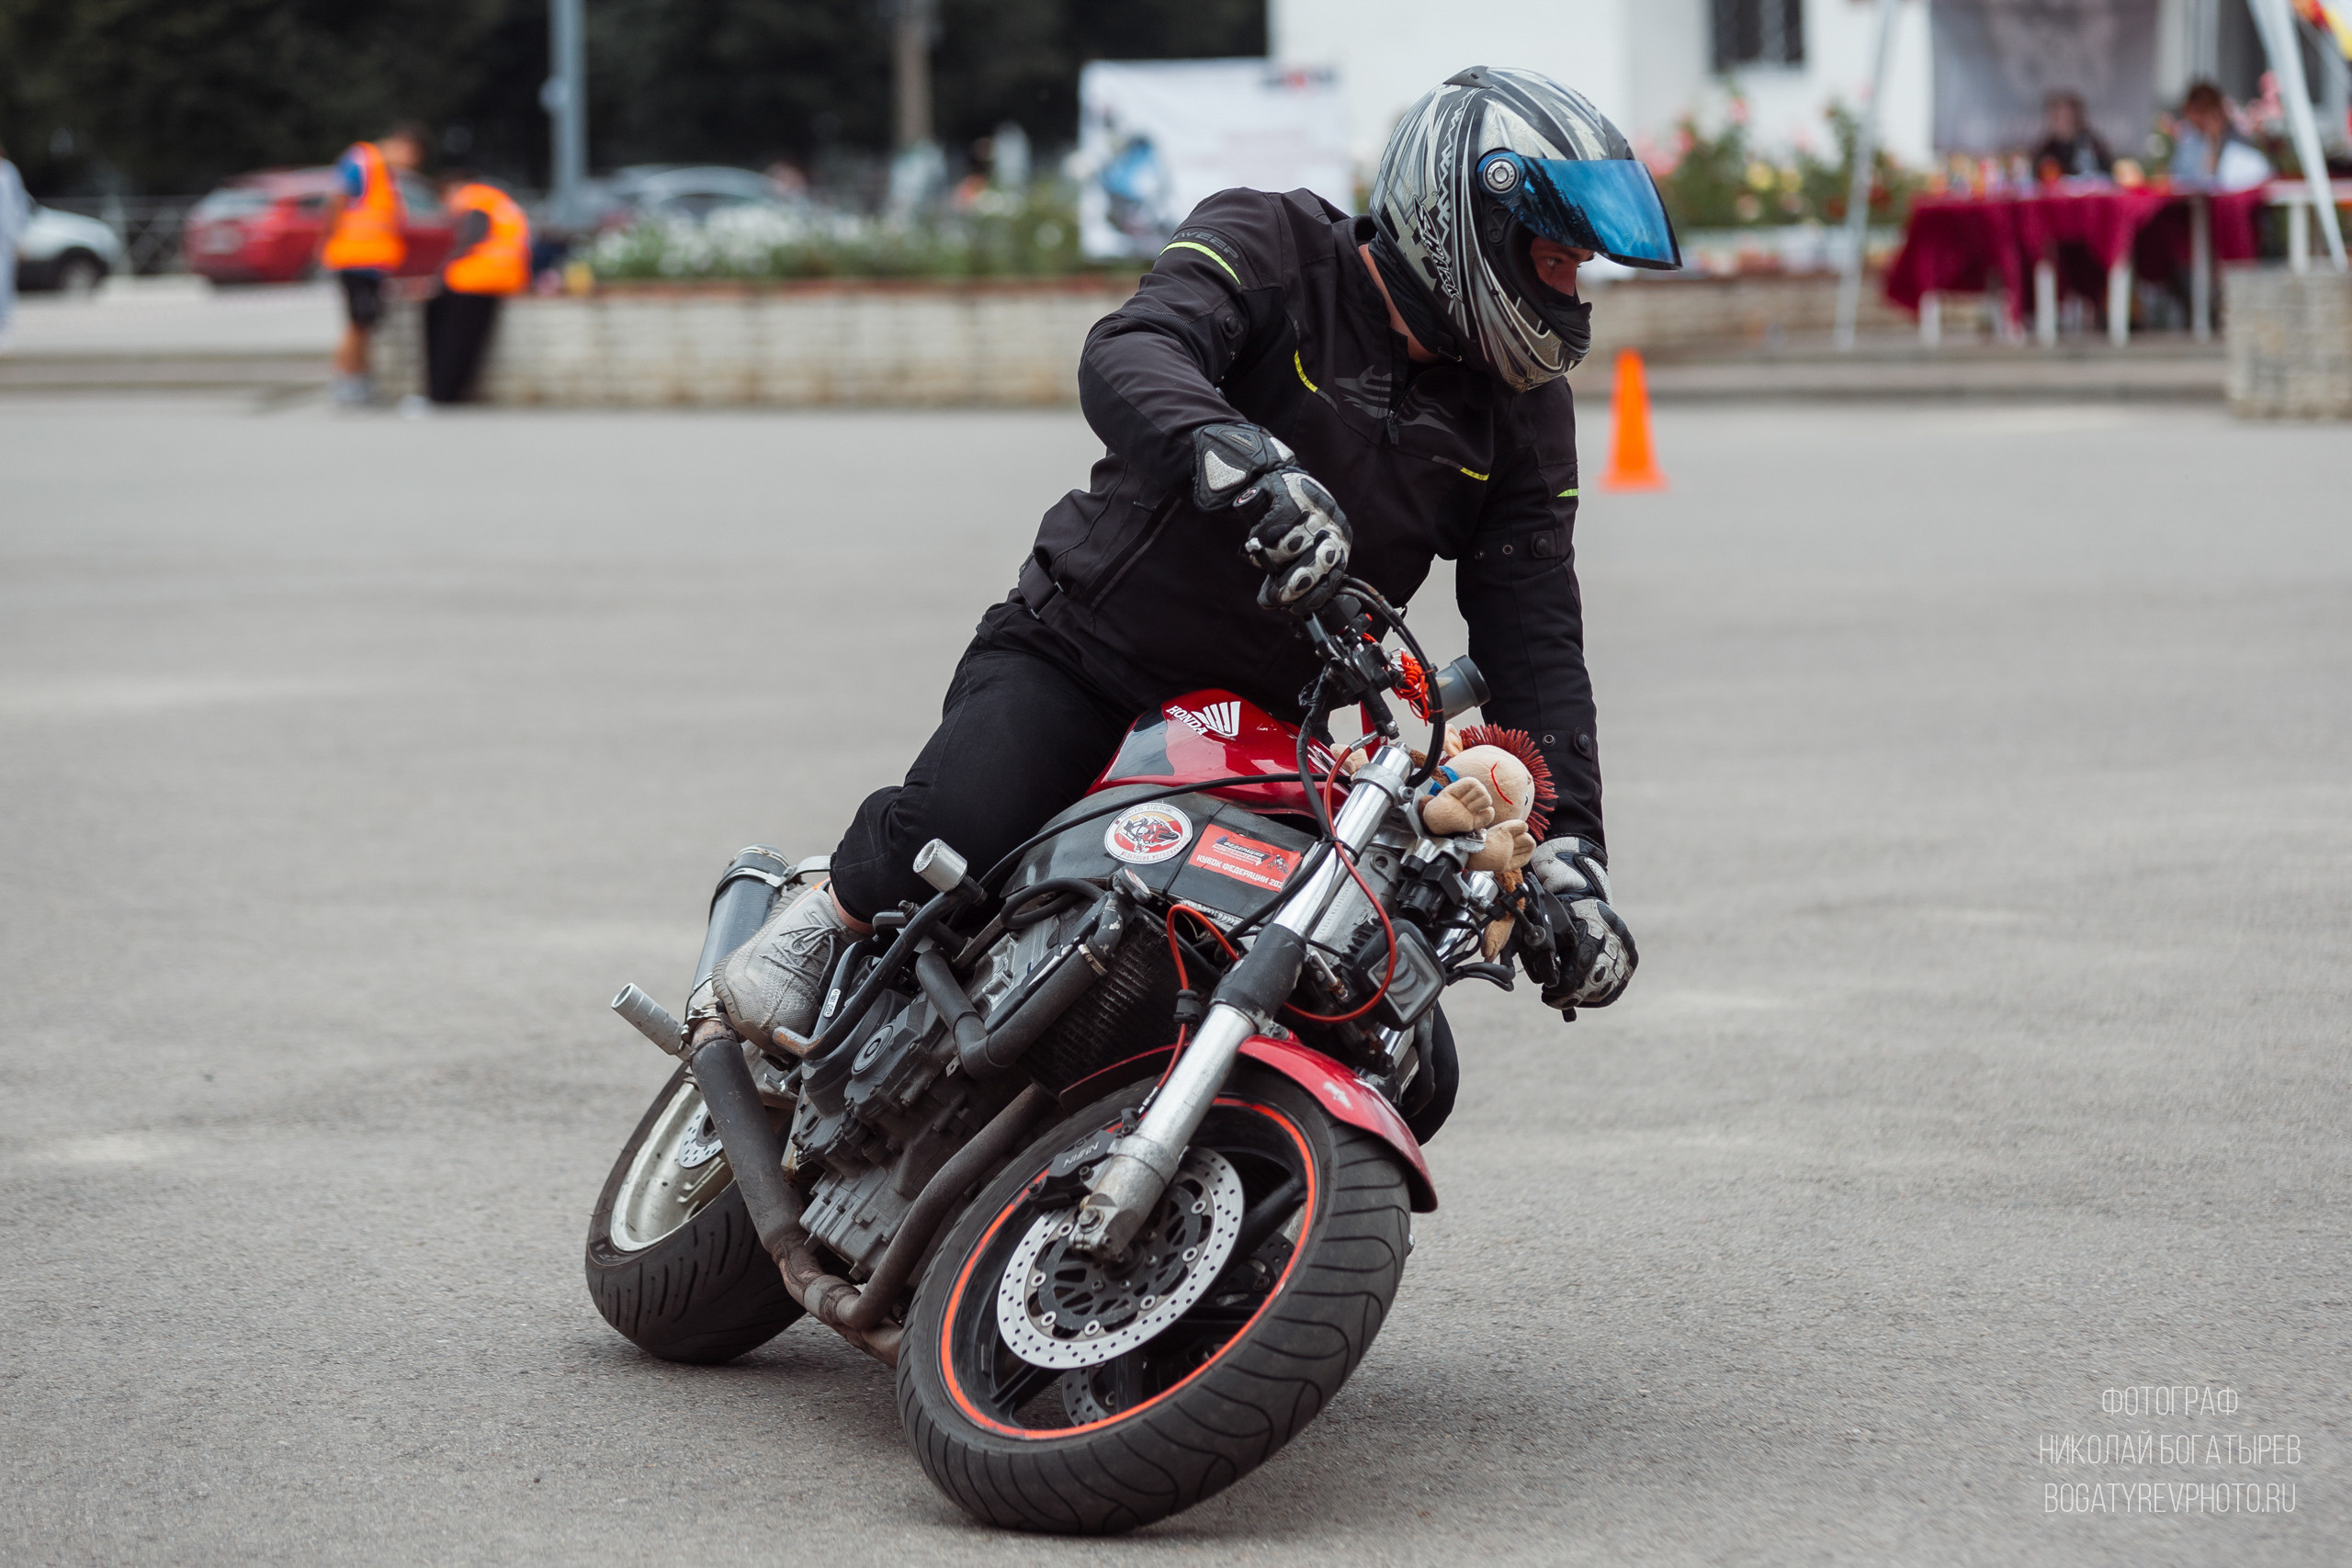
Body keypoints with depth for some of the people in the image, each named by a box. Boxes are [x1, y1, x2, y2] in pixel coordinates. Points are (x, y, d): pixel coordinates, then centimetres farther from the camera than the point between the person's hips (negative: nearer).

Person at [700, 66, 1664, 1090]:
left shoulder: (1522, 410, 4)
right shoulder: (1272, 247, -10)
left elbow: (1535, 638, 0)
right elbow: (1126, 359, -30)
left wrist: (1569, 850, -13)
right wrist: (1244, 463, -51)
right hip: (1083, 649, -5)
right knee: (955, 832, -34)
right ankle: (822, 929, -1)